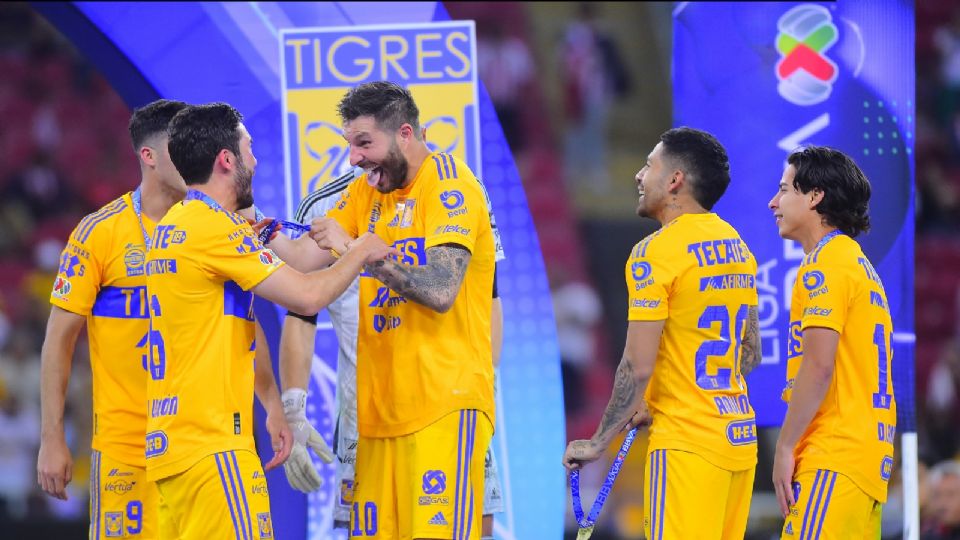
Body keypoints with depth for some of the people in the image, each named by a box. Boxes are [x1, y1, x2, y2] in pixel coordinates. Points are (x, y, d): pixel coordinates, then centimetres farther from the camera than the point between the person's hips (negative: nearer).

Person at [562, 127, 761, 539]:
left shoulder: (657, 252, -12)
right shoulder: (738, 248, 13)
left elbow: (637, 367, -15)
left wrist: (598, 443, -5)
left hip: (687, 443, -8)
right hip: (740, 440, 8)